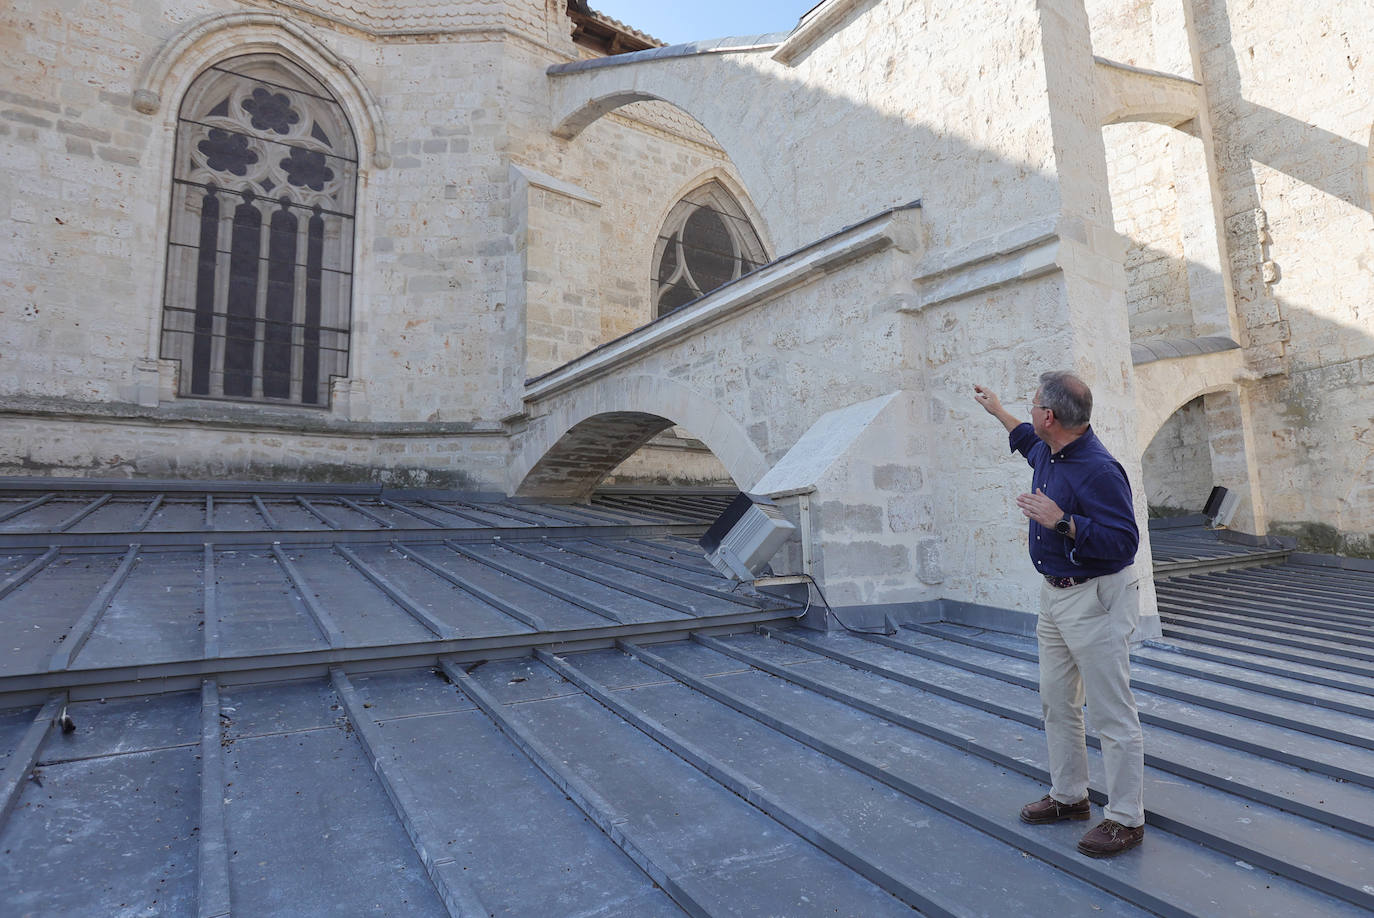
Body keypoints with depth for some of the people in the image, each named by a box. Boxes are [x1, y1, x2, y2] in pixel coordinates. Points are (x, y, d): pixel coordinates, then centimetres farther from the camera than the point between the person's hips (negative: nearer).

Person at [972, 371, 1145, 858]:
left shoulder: (1098, 470, -24)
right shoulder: (1050, 452, 5)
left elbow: (1124, 541, -26)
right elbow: (1029, 441, 30)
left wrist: (1062, 522, -32)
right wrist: (997, 410, 39)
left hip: (1097, 599, -10)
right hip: (1055, 594, 10)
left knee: (1111, 713, 2)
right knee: (1056, 703, 18)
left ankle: (1126, 819, 17)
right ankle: (1068, 796, 34)